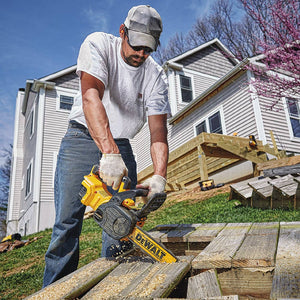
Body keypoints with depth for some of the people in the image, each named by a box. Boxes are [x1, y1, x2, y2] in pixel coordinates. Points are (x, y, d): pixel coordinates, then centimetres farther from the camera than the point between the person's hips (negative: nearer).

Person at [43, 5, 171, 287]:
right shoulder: (99, 44, -12)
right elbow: (91, 96, -29)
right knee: (67, 222, -7)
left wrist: (159, 176, -28)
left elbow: (158, 130, -12)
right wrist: (109, 153, -42)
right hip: (82, 137, -2)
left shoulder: (155, 75, -5)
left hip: (120, 146, 3)